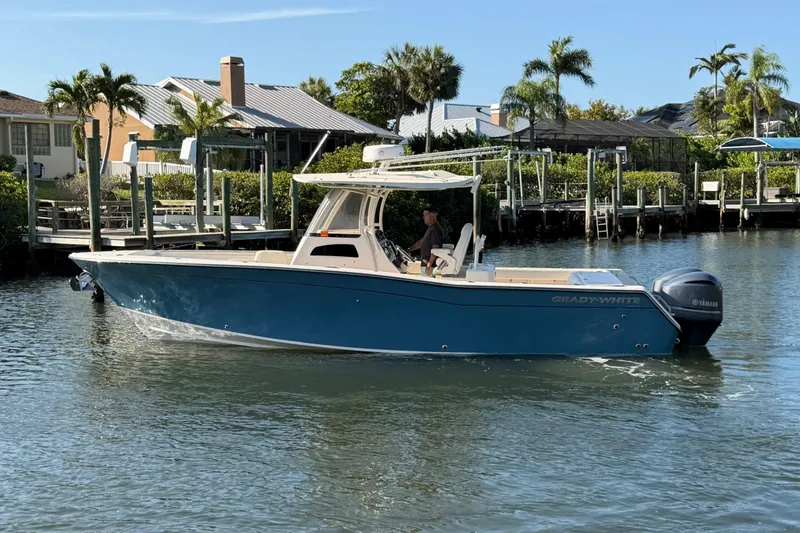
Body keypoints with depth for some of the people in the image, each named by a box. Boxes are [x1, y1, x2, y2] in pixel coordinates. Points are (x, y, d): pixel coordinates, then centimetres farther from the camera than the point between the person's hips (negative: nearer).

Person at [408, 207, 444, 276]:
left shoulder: (435, 230, -17)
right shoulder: (431, 228, 18)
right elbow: (421, 242, 27)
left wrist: (429, 265, -26)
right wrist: (409, 249, 21)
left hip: (430, 265, -10)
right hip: (425, 264, 10)